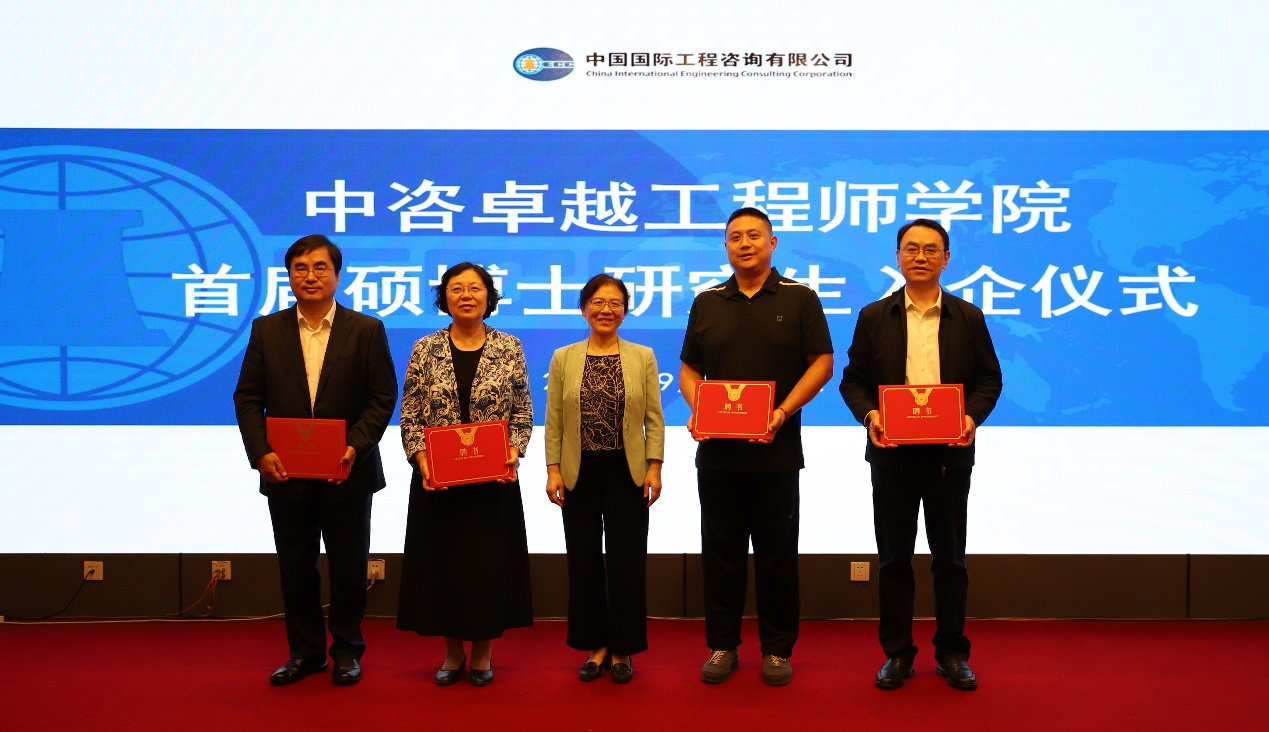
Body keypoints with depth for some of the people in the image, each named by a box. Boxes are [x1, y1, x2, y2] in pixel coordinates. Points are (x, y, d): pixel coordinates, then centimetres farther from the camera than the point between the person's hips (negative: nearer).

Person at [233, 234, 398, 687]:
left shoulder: (366, 330, -1)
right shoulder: (266, 330, 5)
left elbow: (383, 396, -4)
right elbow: (248, 397, 3)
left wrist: (355, 447, -17)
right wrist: (261, 453, -11)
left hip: (347, 474, -2)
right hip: (285, 474, 2)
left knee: (348, 567, 8)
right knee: (295, 567, 10)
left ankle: (347, 651, 24)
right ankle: (305, 651, 25)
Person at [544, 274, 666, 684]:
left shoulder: (642, 357, 4)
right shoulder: (563, 359, 4)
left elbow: (655, 419, 1)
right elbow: (553, 421, 2)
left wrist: (654, 467, -6)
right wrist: (553, 470, -4)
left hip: (627, 473, -1)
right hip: (579, 474, 1)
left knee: (627, 561, 3)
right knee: (584, 561, 6)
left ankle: (623, 648, 16)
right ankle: (596, 645, 19)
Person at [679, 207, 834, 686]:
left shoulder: (799, 299, 2)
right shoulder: (706, 303, 11)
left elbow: (821, 362, -3)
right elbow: (689, 368, 13)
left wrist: (783, 412, -15)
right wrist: (695, 410, -7)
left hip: (776, 450, -2)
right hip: (717, 450, 3)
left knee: (777, 552, 5)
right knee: (721, 551, 8)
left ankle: (777, 649, 17)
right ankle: (722, 646, 19)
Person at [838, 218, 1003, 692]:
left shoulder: (968, 318, 6)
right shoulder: (874, 317, 5)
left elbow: (989, 378, 6)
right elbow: (853, 380, 4)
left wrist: (973, 416, -12)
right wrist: (868, 414, -15)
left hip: (950, 453, 0)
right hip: (892, 453, 0)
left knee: (950, 557, 8)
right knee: (894, 557, 6)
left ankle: (952, 652, 20)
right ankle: (896, 653, 16)